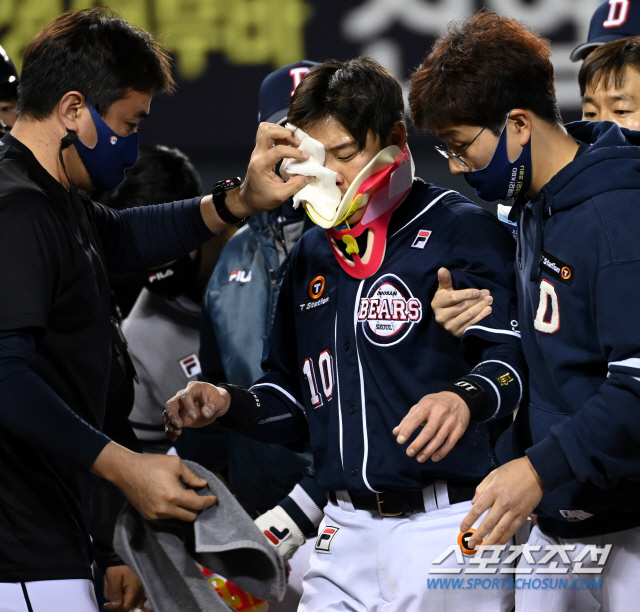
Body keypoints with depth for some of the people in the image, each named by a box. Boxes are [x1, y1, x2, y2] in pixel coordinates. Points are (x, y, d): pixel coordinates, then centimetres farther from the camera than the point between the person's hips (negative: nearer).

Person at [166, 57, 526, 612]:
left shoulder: (461, 229, -4)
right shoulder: (314, 253, 17)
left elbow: (516, 353, -14)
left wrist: (467, 398, -33)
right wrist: (229, 404, 5)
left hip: (447, 523, -6)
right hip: (348, 531, 6)